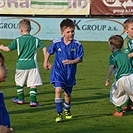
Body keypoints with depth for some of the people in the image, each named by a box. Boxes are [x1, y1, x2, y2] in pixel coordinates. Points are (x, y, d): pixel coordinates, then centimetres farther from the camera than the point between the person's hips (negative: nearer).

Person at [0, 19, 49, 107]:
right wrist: (45, 61, 5)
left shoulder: (18, 40, -2)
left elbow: (8, 49, 3)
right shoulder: (36, 40, 3)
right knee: (33, 83, 2)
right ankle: (33, 100, -6)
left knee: (18, 82, 20)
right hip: (32, 65, 0)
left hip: (21, 65, 0)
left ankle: (20, 99, 29)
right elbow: (44, 48, -1)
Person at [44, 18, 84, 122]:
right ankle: (59, 114, -15)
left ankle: (67, 110, 44)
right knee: (58, 90, -19)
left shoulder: (77, 45, -10)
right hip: (58, 71, -1)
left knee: (67, 93, 16)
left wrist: (71, 61, -27)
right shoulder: (56, 43, -8)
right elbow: (49, 52, 11)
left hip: (70, 72, 1)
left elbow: (80, 59, -10)